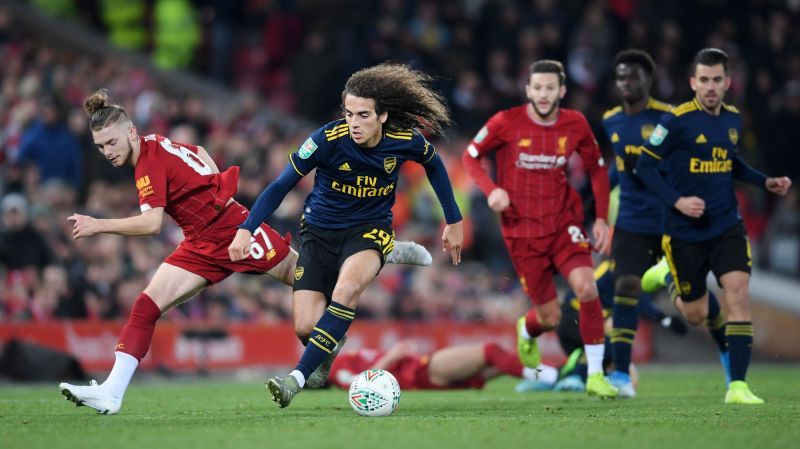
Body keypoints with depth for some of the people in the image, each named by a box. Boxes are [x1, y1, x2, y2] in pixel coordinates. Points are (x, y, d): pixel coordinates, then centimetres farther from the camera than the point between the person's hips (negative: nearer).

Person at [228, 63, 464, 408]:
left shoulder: (406, 141, -15)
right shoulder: (329, 139, -21)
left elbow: (434, 165, 10)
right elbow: (282, 185, -13)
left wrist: (453, 221, 15)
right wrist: (246, 229, -22)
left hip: (370, 228, 0)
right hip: (321, 229, 0)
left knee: (346, 288, -34)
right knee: (306, 325, -12)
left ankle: (298, 377, -32)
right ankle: (330, 346, 28)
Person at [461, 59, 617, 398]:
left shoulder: (576, 125, -3)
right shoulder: (506, 123, -9)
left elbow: (597, 169, 11)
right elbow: (470, 157, 2)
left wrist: (602, 219, 3)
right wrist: (491, 189, -16)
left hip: (564, 222, 2)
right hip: (522, 229, -2)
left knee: (587, 288, -23)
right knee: (551, 317, 1)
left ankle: (596, 376, -10)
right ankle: (527, 330, 43)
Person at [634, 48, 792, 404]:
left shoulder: (732, 119, 5)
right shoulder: (678, 120, -13)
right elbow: (645, 166, -10)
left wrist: (765, 182, 8)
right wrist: (677, 200, -21)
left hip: (726, 226, 4)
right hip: (684, 232, -4)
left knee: (738, 294, -16)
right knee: (695, 315, 7)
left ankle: (737, 386, -14)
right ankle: (679, 295, 46)